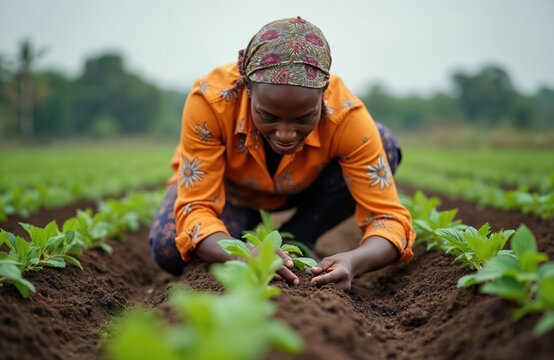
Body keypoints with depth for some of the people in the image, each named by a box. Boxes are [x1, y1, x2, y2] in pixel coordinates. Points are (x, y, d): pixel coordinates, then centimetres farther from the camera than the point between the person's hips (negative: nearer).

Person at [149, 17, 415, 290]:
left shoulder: (346, 115, -34)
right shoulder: (209, 101, -38)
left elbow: (387, 215, -32)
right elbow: (195, 208, -36)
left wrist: (353, 262, -55)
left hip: (300, 192, 1)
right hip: (226, 188, -1)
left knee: (384, 145, -24)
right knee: (169, 249, -32)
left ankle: (295, 241, -6)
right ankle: (250, 232, 2)